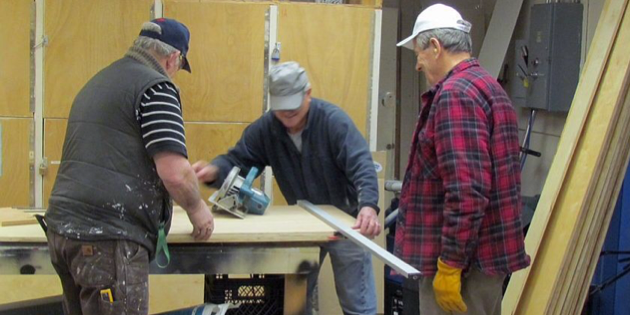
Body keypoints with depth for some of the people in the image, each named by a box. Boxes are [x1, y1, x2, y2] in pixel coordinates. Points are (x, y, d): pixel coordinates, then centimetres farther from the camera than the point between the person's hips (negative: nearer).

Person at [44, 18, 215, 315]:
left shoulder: (98, 83, 22)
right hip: (108, 238, -9)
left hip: (64, 227, 9)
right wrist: (197, 208, 5)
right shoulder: (155, 87, -5)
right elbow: (174, 174, -15)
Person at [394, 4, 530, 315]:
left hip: (464, 258, -10)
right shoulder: (487, 86, 16)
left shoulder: (455, 94, -17)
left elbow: (466, 190, -26)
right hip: (486, 252, 10)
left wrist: (449, 264, -22)